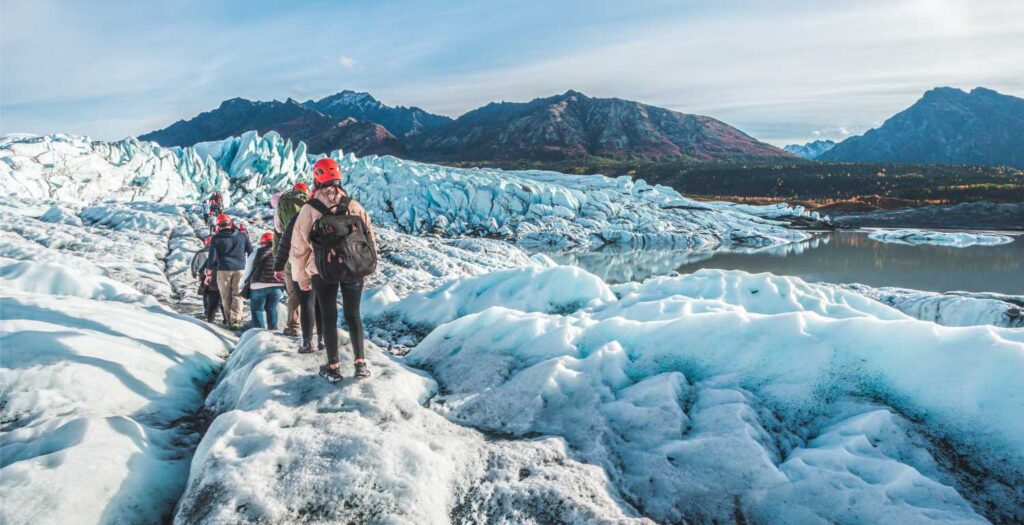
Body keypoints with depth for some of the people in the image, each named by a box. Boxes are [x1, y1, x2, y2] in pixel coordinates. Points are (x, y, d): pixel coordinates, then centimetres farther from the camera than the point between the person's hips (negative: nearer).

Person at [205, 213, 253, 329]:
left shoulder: (216, 238, 0)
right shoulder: (242, 236, 4)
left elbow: (211, 256, 0)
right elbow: (251, 252, 8)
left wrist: (209, 273, 6)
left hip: (223, 270, -1)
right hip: (240, 269, 1)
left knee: (226, 297, 9)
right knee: (237, 295, 1)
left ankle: (229, 321, 12)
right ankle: (236, 321, -12)